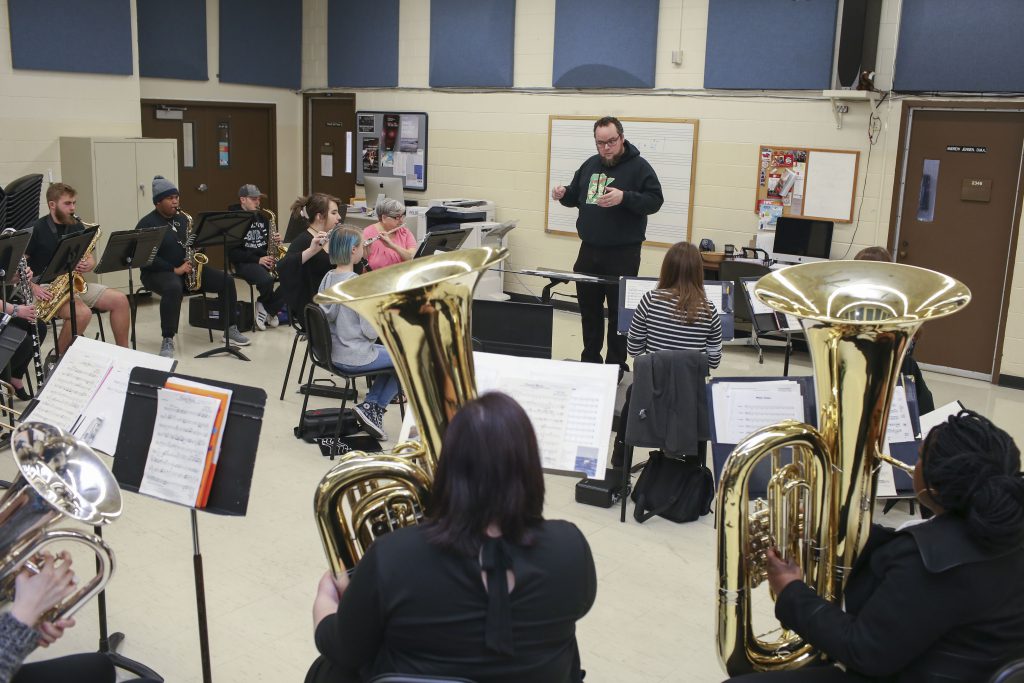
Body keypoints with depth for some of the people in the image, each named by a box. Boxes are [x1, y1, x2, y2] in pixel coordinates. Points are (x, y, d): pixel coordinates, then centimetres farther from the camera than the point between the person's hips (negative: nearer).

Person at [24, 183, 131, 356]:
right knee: (83, 313, -32)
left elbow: (91, 258, 13)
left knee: (120, 300, -12)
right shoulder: (36, 230, -9)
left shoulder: (77, 227, 9)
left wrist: (88, 265, -11)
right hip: (48, 289, -6)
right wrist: (33, 287, -24)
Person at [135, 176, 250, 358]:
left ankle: (230, 329, -1)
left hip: (189, 268, 7)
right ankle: (168, 340, -34)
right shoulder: (147, 224, -9)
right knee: (174, 288, -42)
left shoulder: (183, 219, 13)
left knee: (226, 281, -11)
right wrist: (174, 269, -24)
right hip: (159, 272, -6)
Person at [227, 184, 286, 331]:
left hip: (266, 259, 6)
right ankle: (269, 309, -3)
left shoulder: (263, 217, 15)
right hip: (245, 262, -6)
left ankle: (267, 308, -8)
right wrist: (257, 259, -20)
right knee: (267, 280, -36)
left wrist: (276, 240, -2)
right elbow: (232, 252, -11)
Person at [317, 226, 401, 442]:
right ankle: (372, 408, 9)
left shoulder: (328, 278, 1)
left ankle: (371, 406, 18)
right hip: (354, 358, -8)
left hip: (332, 352, 8)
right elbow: (370, 331, -23)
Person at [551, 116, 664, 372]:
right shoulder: (590, 165, 10)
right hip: (589, 250, 6)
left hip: (623, 254, -6)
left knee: (619, 312, 1)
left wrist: (624, 198, -30)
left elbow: (655, 200, -16)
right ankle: (590, 360, 27)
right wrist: (563, 194, -2)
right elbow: (576, 197, 20)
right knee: (589, 308, 14)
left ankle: (616, 366, 11)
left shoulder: (638, 166, -7)